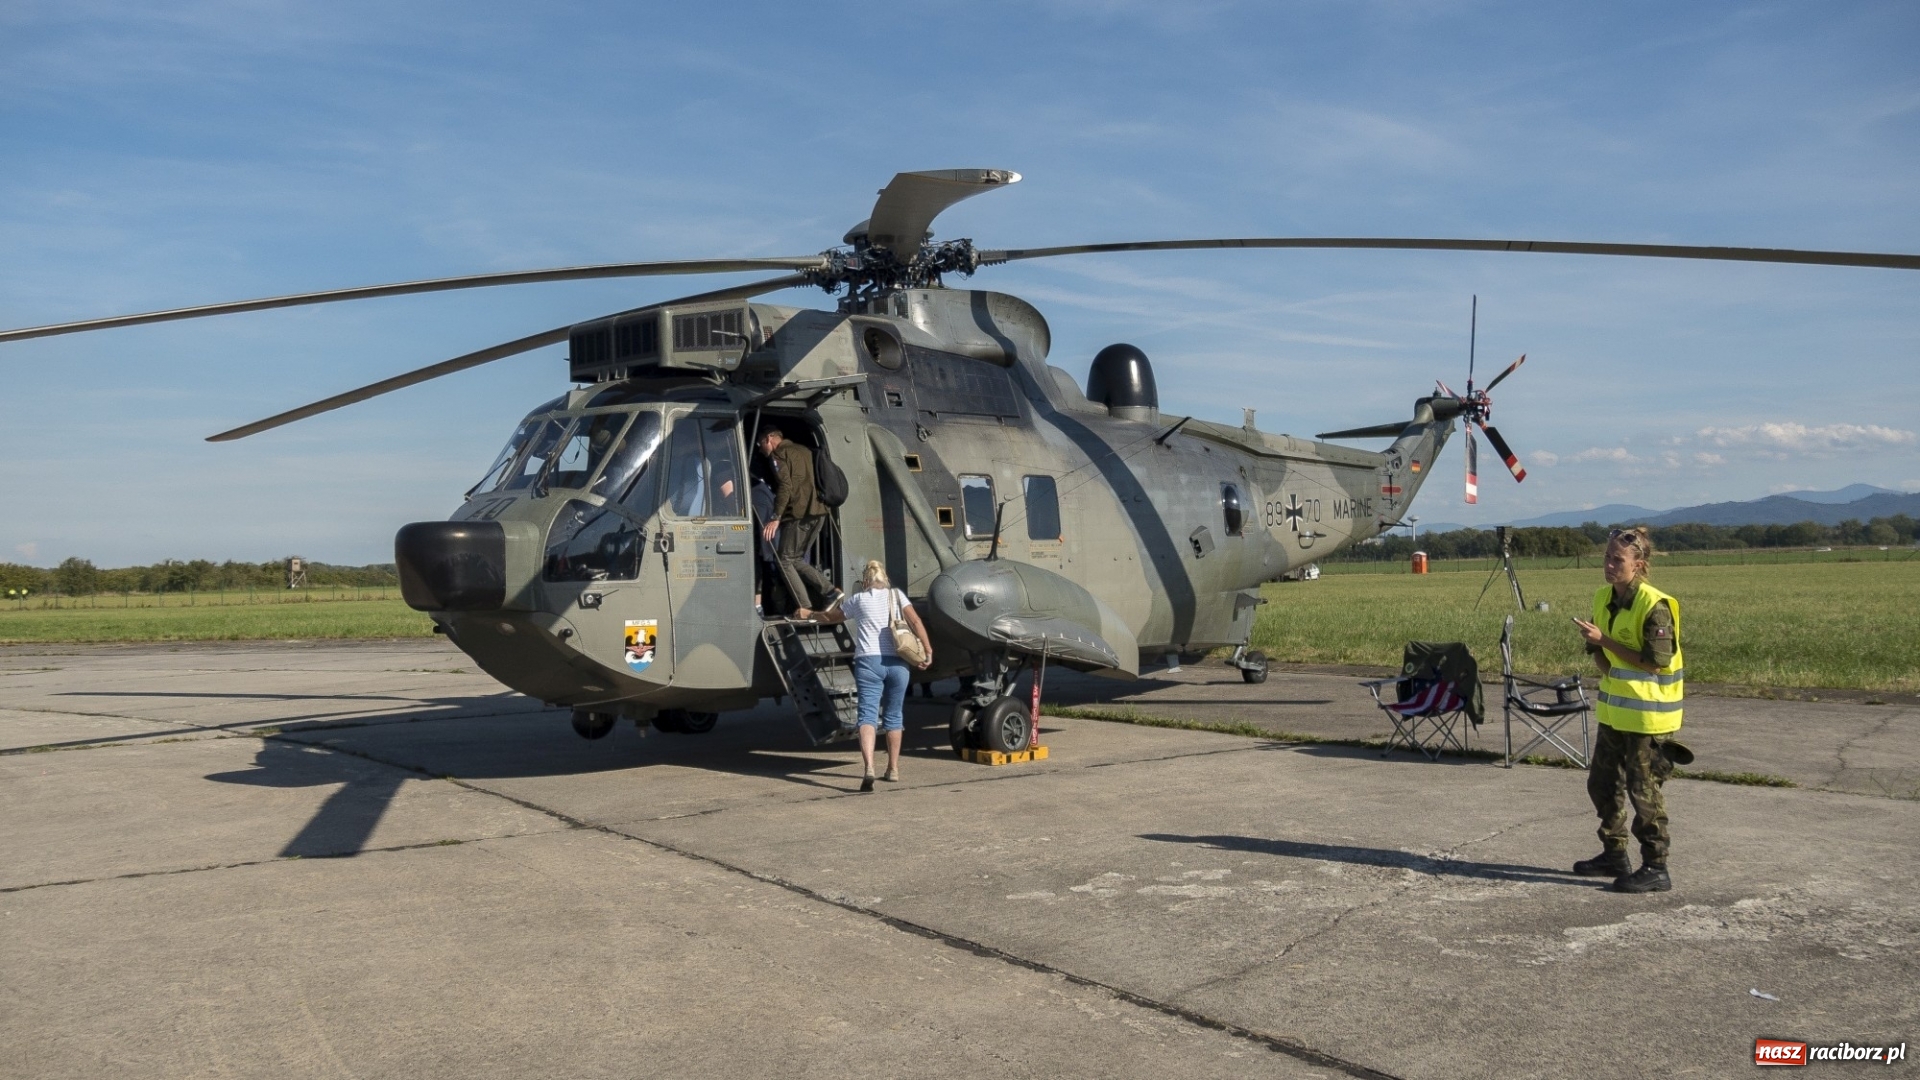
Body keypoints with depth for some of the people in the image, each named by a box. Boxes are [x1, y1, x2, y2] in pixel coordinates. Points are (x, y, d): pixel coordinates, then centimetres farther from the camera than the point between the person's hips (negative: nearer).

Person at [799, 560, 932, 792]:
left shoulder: (857, 599, 11)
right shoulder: (896, 595, 12)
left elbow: (831, 617, 25)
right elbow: (915, 621, -1)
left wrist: (808, 614, 43)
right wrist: (928, 651, 0)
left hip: (868, 662, -2)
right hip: (897, 662, 2)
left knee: (868, 715, -9)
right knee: (893, 716, 16)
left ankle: (869, 768, -30)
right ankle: (893, 770, 24)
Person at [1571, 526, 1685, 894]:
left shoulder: (1655, 606, -18)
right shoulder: (1603, 598, 6)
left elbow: (1656, 660, -22)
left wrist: (1605, 641, -22)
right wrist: (1605, 664, -2)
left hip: (1649, 713, -9)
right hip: (1614, 709, 9)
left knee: (1644, 790, -2)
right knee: (1602, 783, 15)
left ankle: (1655, 868, 8)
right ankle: (1614, 855, 30)